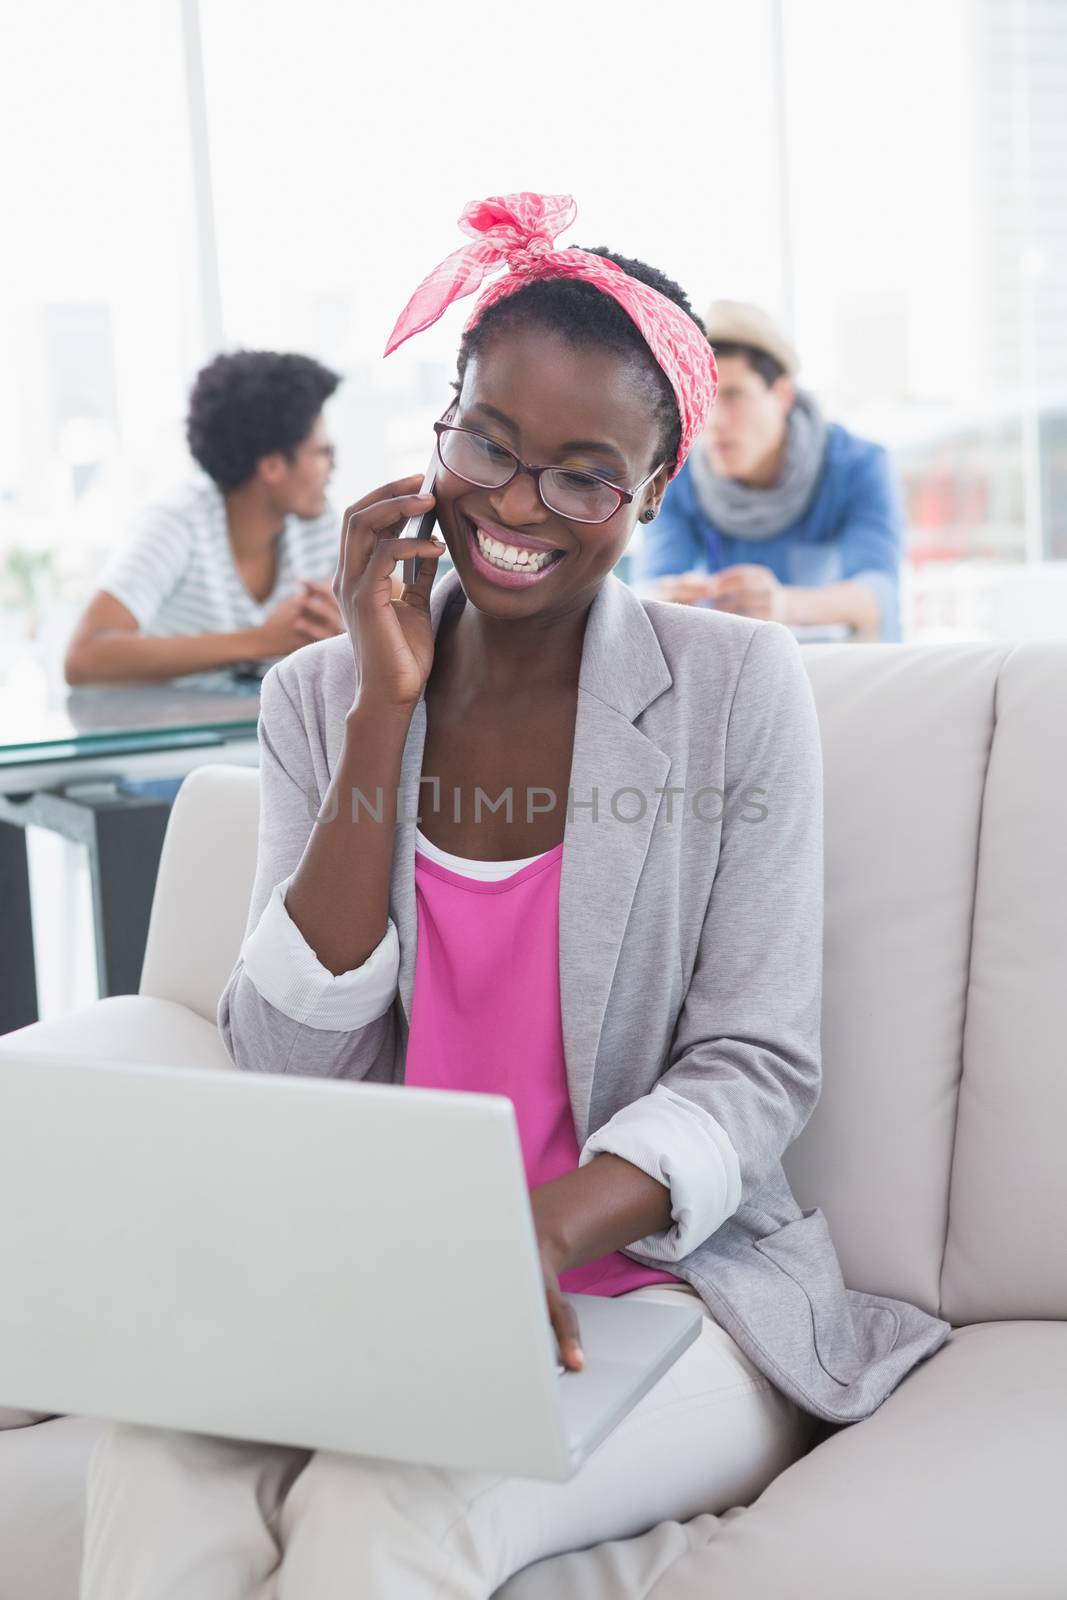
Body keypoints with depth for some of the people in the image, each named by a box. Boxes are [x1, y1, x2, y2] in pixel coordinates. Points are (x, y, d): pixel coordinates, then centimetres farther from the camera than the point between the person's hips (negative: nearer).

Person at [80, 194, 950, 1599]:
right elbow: (287, 1069, -6)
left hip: (655, 1285, -2)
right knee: (161, 1464, -29)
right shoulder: (319, 700, 5)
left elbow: (756, 1071, -5)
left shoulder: (736, 685, -3)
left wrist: (548, 1231, -26)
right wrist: (388, 709, -12)